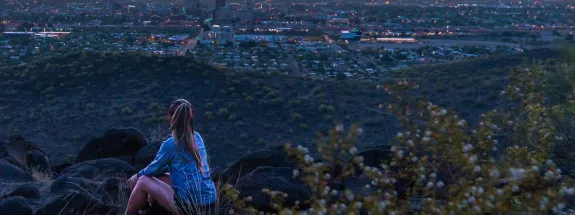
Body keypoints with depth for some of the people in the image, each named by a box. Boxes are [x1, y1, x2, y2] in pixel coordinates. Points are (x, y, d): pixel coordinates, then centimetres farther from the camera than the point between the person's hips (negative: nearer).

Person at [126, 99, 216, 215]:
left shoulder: (170, 144, -14)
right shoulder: (197, 137, 7)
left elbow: (155, 168, 5)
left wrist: (139, 175, 25)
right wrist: (144, 173, 25)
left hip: (190, 205, -7)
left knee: (143, 181, 9)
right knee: (158, 177, 25)